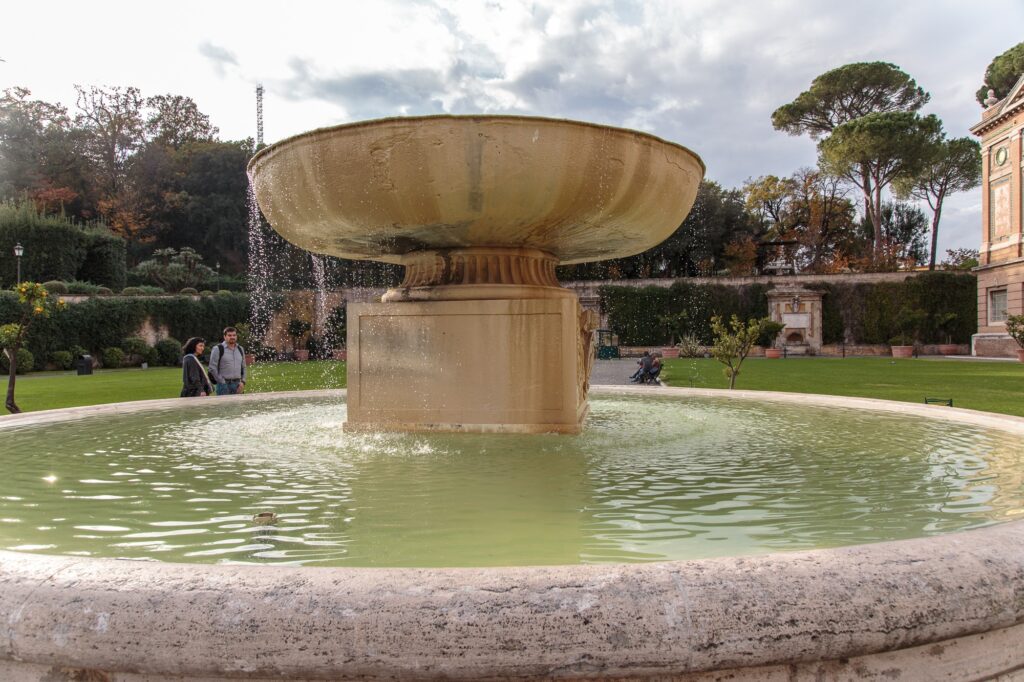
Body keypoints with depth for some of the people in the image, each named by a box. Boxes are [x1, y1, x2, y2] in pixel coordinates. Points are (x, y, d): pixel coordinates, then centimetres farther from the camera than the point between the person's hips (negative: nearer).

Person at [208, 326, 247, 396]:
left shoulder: (240, 349, 16)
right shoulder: (218, 349, -1)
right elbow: (212, 368, -6)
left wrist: (243, 381, 5)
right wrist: (222, 382, -9)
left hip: (237, 384, 5)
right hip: (224, 385, -5)